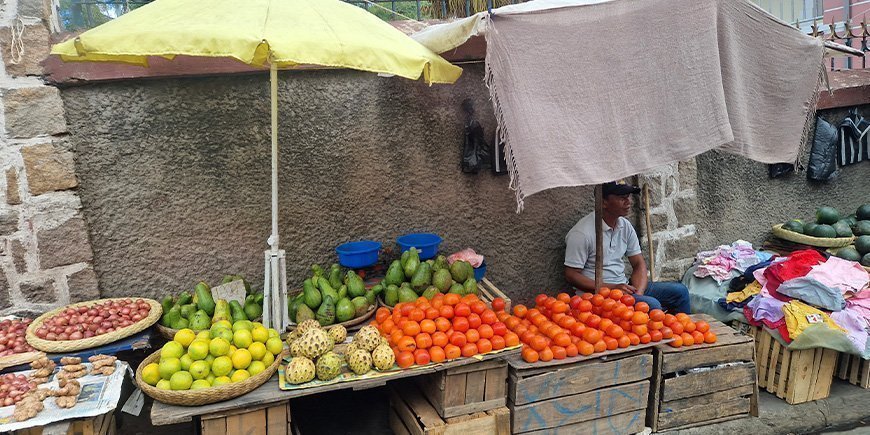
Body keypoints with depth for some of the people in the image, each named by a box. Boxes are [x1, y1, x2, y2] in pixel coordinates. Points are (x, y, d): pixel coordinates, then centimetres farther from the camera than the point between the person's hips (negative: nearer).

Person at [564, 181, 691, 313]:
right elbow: (571, 275, -16)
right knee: (651, 305, -27)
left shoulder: (625, 226, 6)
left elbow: (639, 264, 9)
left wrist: (638, 293, -11)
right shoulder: (582, 233, -17)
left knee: (680, 291, 6)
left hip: (625, 287, 8)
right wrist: (611, 288, -22)